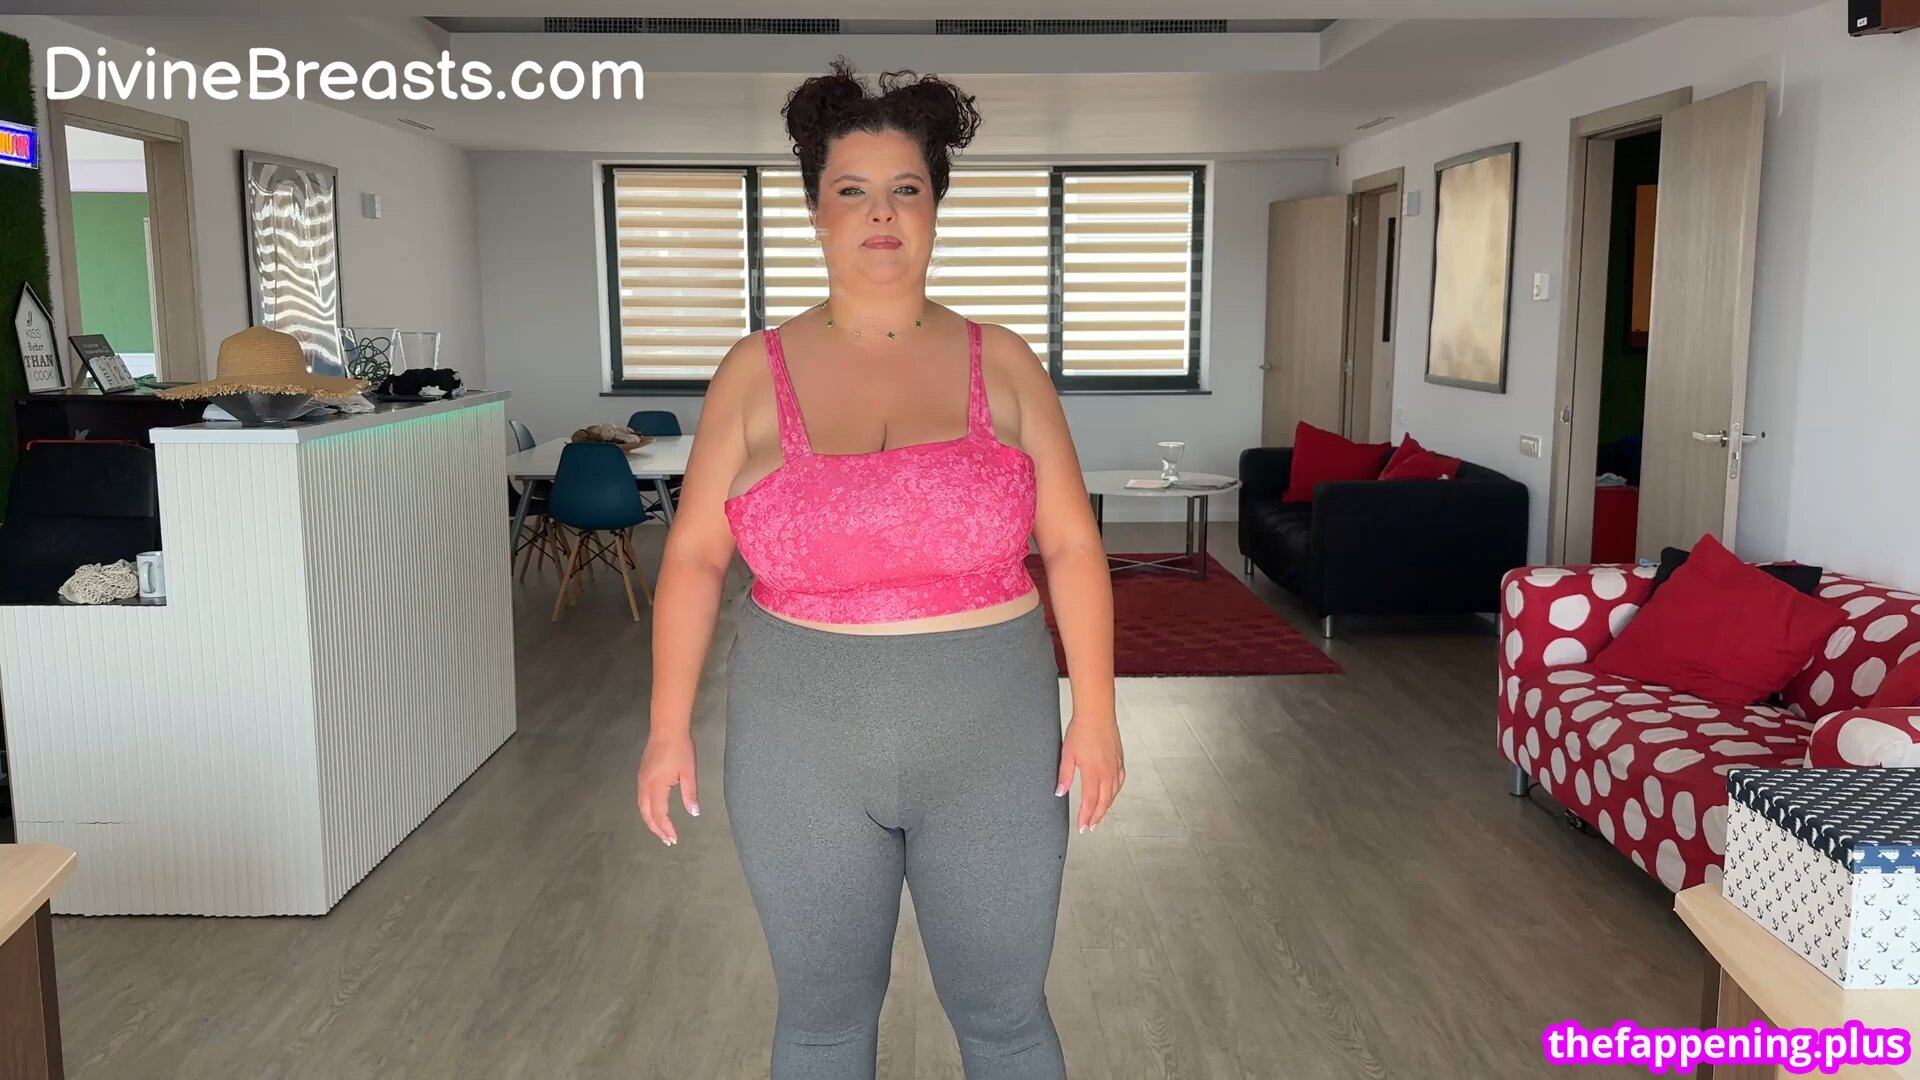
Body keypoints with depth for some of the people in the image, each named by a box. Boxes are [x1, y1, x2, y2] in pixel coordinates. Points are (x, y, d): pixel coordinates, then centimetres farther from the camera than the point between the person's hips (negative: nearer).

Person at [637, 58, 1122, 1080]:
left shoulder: (1001, 362, -1)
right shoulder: (757, 370, -2)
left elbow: (1070, 544, 0)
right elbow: (694, 555, 1)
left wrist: (1094, 710, -3)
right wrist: (669, 726, -1)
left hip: (990, 736, 0)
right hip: (801, 741, 0)